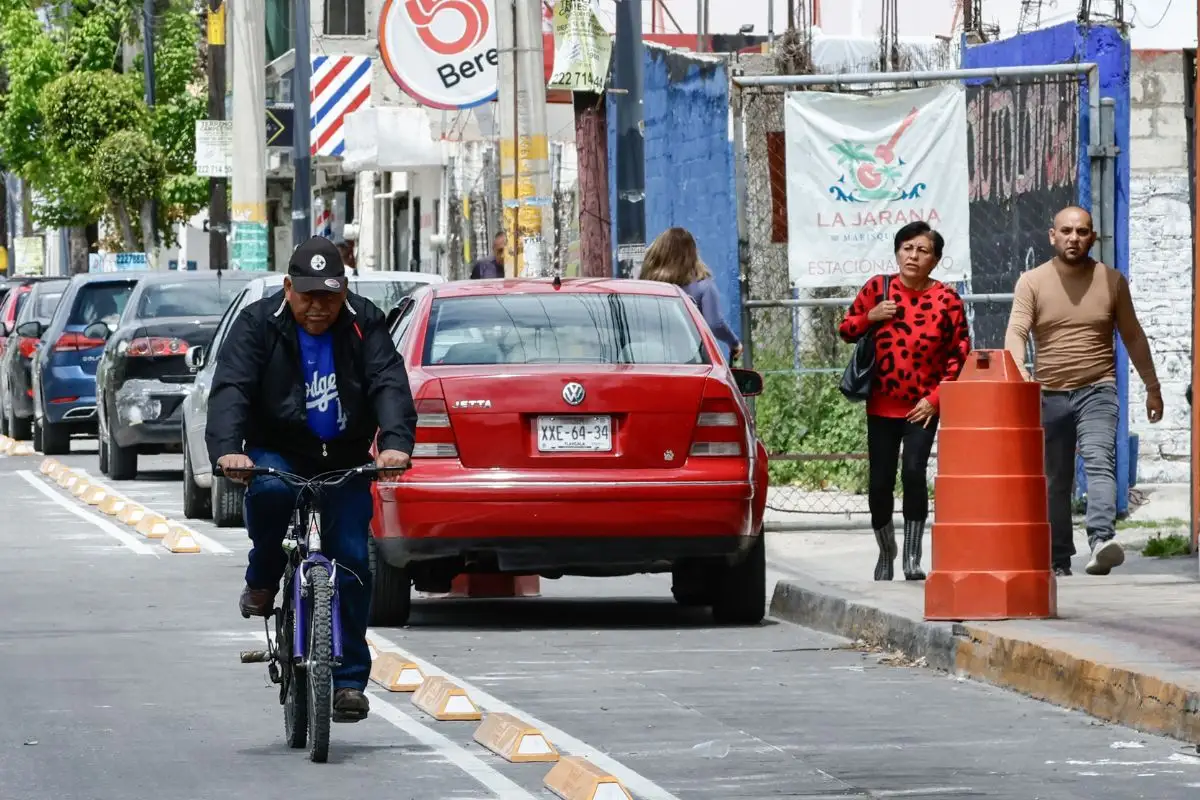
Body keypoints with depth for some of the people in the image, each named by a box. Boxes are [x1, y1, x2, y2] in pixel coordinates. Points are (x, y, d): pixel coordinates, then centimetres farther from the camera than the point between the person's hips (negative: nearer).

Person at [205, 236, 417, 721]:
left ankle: (349, 678, 1)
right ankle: (262, 582, -7)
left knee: (351, 558, -8)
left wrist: (396, 441, -36)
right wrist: (228, 449, -39)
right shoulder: (258, 324, -9)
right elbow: (230, 388, -20)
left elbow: (389, 384, -16)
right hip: (277, 451, -1)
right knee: (268, 491, -35)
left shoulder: (364, 324, -5)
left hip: (345, 460, 1)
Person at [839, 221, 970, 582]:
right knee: (879, 483, 5)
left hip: (922, 409, -2)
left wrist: (936, 397, -7)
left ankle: (913, 557, -10)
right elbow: (846, 330, 9)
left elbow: (960, 352, 1)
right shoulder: (878, 288, 0)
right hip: (881, 407, 2)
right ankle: (886, 552, 28)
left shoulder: (946, 299, -4)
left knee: (914, 472, -19)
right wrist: (870, 317, -12)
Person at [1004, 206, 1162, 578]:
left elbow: (1133, 336, 14)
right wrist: (1018, 370, -32)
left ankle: (1102, 540, -39)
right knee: (1055, 482, 7)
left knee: (1099, 462, -23)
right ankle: (1058, 561, 17)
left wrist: (1152, 386, 16)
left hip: (1097, 390, -1)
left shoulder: (1112, 281, 5)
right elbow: (1016, 331, -12)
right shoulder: (1032, 282, 1)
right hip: (1049, 394, 1)